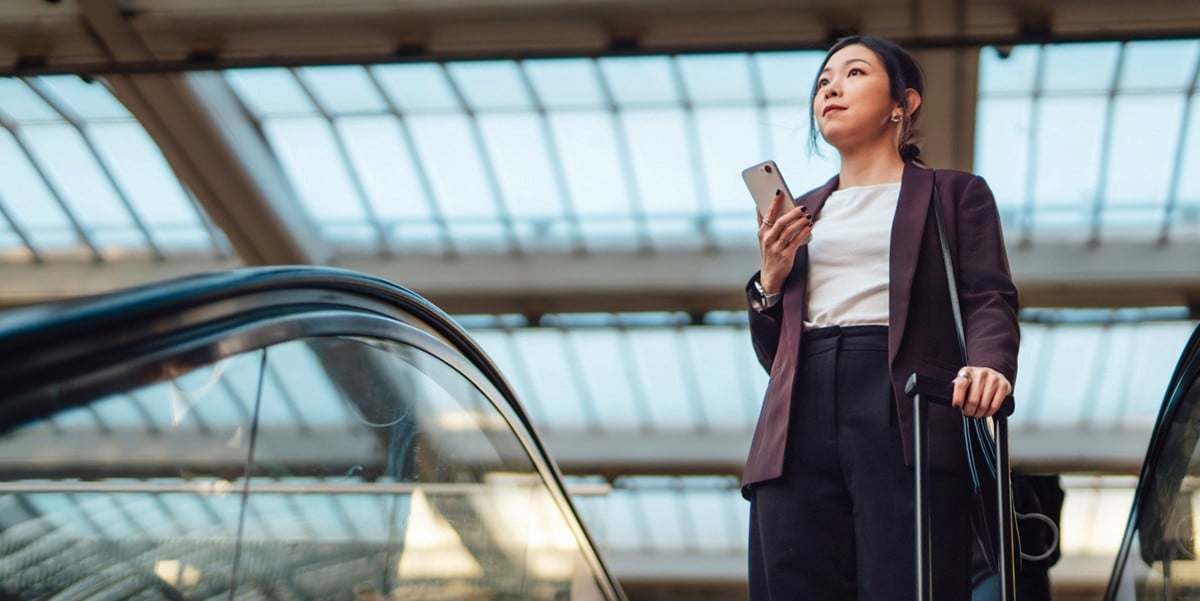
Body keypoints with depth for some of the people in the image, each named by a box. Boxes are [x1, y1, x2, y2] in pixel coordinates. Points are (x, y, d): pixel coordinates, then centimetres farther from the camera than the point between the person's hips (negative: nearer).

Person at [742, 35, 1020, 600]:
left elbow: (989, 299, 2)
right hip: (799, 425, 4)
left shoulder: (955, 193, 17)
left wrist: (990, 365, -21)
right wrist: (770, 278, 7)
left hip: (905, 420, -3)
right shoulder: (799, 214, 28)